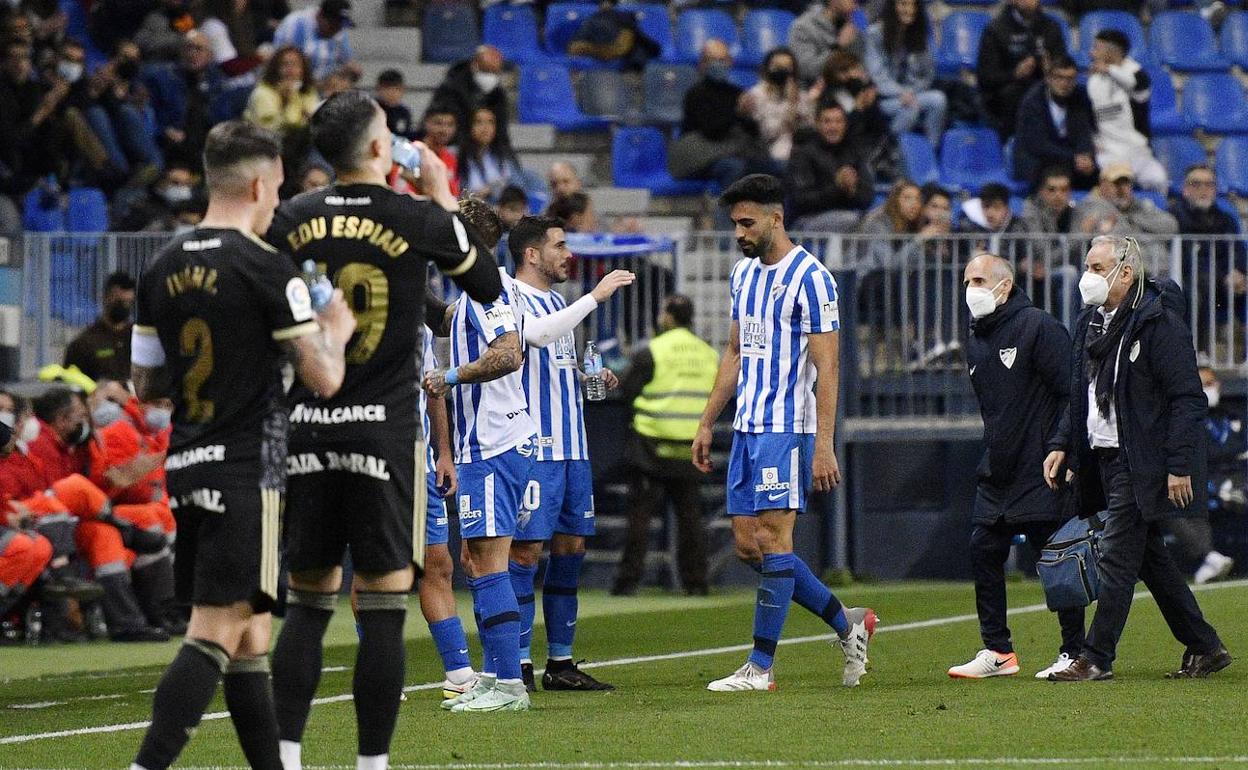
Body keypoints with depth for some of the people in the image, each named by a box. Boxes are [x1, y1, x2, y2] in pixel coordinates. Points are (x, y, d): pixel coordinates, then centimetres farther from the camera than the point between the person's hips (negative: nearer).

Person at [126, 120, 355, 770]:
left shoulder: (161, 270, 9)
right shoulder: (266, 270, -11)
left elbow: (145, 385, 16)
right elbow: (324, 379, -11)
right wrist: (334, 331, 8)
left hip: (185, 466, 7)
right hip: (245, 469, -7)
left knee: (249, 633, 13)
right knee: (216, 634, -11)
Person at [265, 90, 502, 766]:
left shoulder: (290, 221, 2)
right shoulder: (418, 218, -5)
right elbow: (488, 285, 11)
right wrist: (443, 199, 18)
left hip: (306, 430, 3)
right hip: (384, 431, -3)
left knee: (306, 604, 9)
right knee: (383, 609, 1)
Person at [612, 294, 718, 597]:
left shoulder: (651, 353, -10)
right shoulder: (709, 355, 6)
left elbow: (626, 390, -6)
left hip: (653, 447, -4)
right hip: (692, 447, 4)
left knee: (640, 514, 0)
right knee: (690, 515, 10)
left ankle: (629, 579, -3)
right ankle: (695, 581, 9)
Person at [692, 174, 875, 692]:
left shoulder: (810, 278, -11)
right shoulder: (743, 273, 15)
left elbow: (826, 366, -14)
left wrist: (824, 445, -19)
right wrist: (707, 423, 19)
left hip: (786, 428, -9)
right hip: (746, 429, 9)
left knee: (773, 541, -7)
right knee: (748, 544, 7)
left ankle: (760, 667, -4)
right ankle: (848, 624, 19)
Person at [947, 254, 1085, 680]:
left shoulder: (1038, 327, -10)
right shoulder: (975, 338, 14)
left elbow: (1070, 393, -13)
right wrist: (992, 454, 16)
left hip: (1041, 470, -8)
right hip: (996, 475, 8)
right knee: (983, 553, 3)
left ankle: (1076, 652, 4)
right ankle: (997, 651, 10)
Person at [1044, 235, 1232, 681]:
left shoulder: (1159, 323, -14)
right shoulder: (1091, 324, 13)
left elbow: (1188, 400, -16)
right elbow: (1079, 395, 22)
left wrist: (1178, 465, -20)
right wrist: (1061, 445, 9)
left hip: (1142, 465, -9)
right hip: (1104, 457, 9)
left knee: (1116, 558, -7)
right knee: (1149, 558, 12)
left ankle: (1097, 659, -3)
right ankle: (1204, 648, 20)